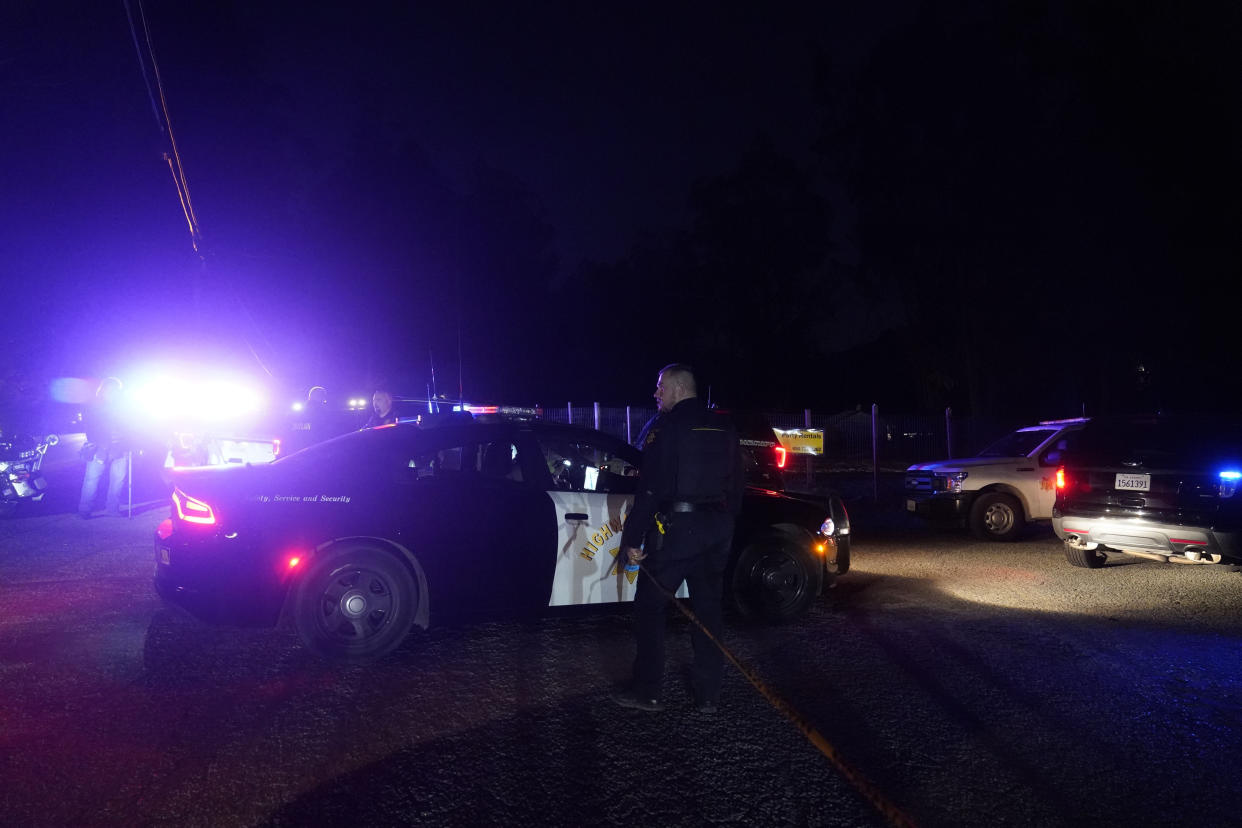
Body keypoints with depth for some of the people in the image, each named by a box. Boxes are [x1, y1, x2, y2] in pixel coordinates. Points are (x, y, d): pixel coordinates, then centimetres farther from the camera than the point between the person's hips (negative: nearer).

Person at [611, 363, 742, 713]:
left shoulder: (666, 426, -9)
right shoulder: (723, 429, 13)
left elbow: (650, 487, -14)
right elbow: (735, 487, 17)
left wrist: (633, 538, -11)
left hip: (675, 527, -7)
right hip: (718, 528, 7)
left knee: (650, 606, 4)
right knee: (708, 608, 12)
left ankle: (646, 691, 8)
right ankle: (708, 694, 17)